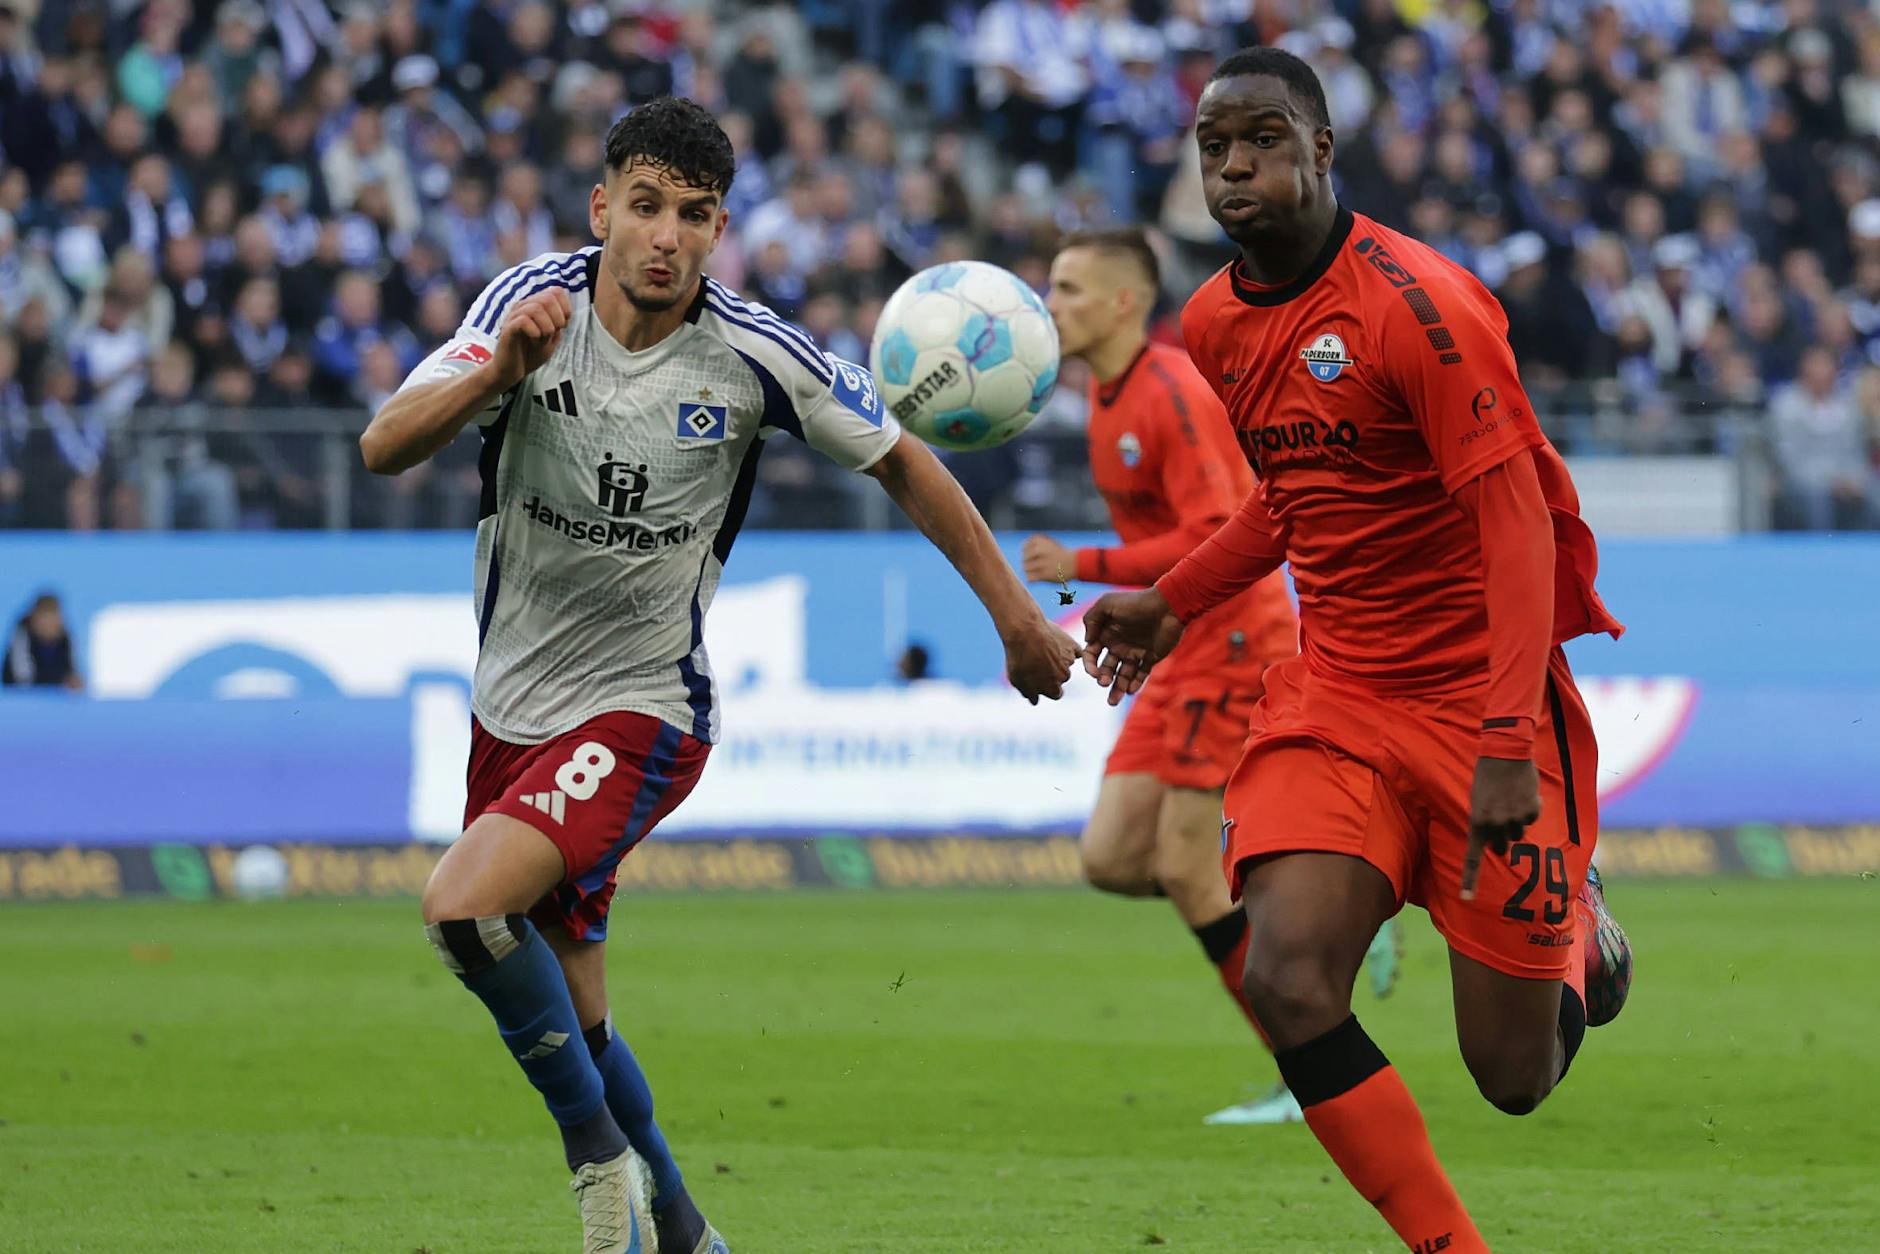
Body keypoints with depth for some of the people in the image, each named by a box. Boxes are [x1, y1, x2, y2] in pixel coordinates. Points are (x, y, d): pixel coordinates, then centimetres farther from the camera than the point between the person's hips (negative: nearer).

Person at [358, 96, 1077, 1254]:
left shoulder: (754, 355, -14)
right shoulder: (534, 304, -11)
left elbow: (901, 463, 1)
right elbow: (385, 447, -21)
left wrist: (1017, 615, 4)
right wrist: (500, 368, -38)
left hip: (645, 710, -4)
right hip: (513, 710, 4)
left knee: (465, 905, -26)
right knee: (569, 1023, 10)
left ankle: (600, 1149, -6)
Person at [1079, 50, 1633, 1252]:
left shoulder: (1417, 303, -17)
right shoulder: (1217, 322, 6)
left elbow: (1519, 521, -19)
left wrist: (1509, 744, -26)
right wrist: (1173, 602, 17)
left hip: (1478, 695, -5)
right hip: (1335, 694, 5)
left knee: (1514, 1075, 0)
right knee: (1287, 979, -21)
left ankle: (1577, 920, 37)